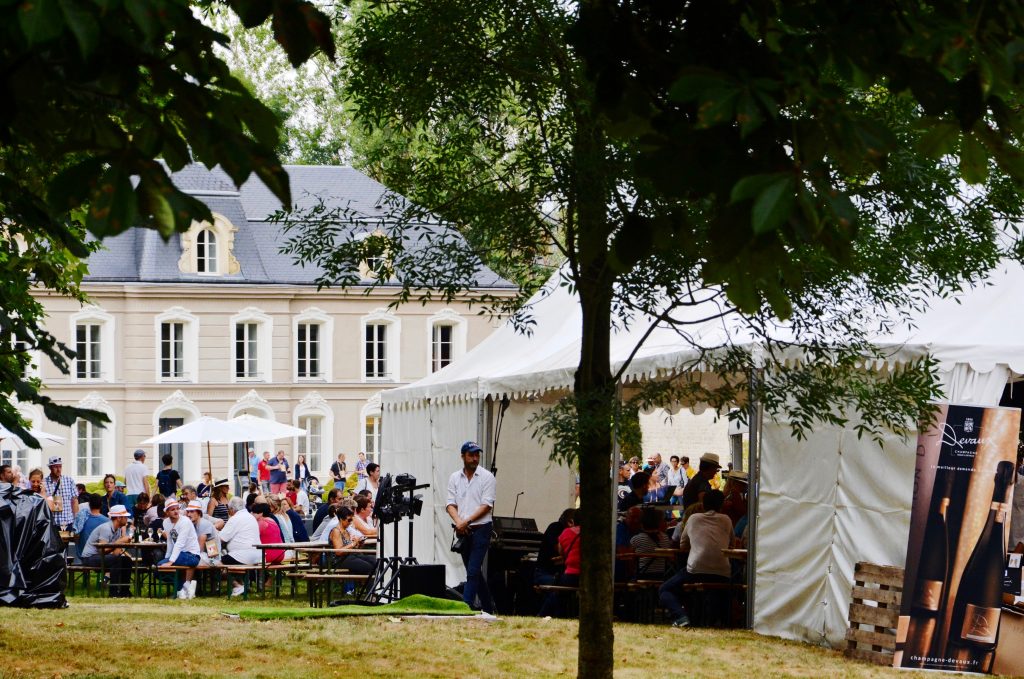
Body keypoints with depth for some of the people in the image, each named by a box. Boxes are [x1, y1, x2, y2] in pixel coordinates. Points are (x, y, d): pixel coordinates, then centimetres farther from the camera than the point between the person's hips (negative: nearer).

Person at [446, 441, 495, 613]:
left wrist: (466, 521, -15)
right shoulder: (454, 478, 11)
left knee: (473, 571, -13)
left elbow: (487, 505, -8)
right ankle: (488, 607, 20)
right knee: (475, 572, 11)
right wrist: (458, 521, -12)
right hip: (462, 531, 5)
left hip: (481, 529, -5)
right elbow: (450, 504, 7)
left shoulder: (486, 477, -2)